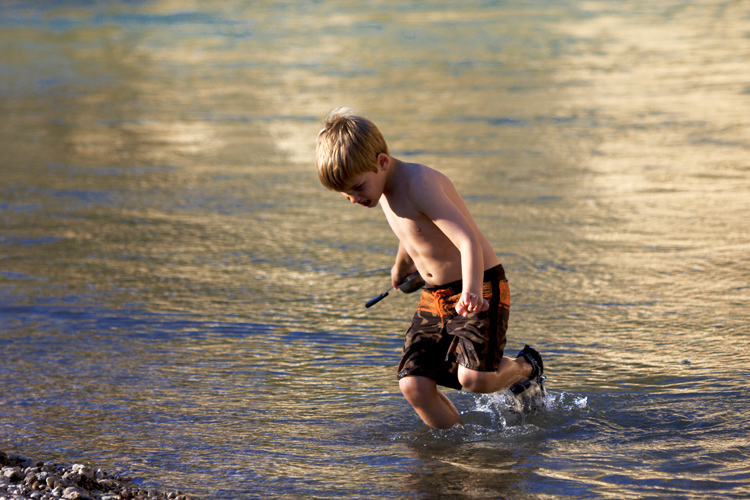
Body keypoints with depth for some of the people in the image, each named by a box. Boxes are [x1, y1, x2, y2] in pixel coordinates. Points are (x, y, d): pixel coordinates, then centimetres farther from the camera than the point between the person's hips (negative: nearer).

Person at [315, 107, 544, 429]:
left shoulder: (419, 184, -24)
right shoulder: (382, 188, 4)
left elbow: (469, 240, -36)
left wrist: (471, 291, -53)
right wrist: (401, 265, 48)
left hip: (480, 288, -8)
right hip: (434, 295, 8)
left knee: (472, 378, -24)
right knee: (413, 384, -8)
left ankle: (525, 368, 8)